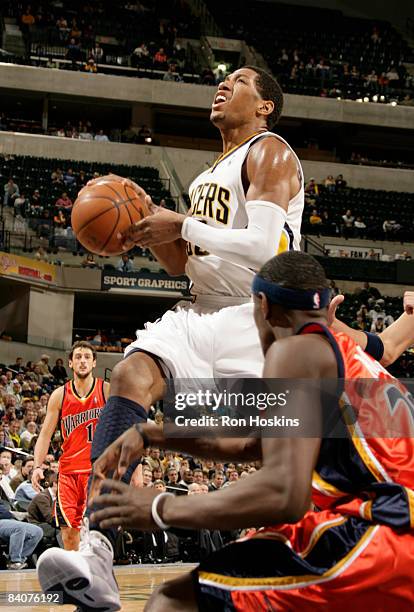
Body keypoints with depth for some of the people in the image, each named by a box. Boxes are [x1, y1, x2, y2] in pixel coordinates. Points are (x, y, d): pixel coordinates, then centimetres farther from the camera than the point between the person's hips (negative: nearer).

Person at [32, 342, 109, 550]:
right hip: (68, 470, 3)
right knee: (68, 528, 1)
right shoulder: (59, 395, 6)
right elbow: (46, 434, 6)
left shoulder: (107, 390, 0)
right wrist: (38, 466, -7)